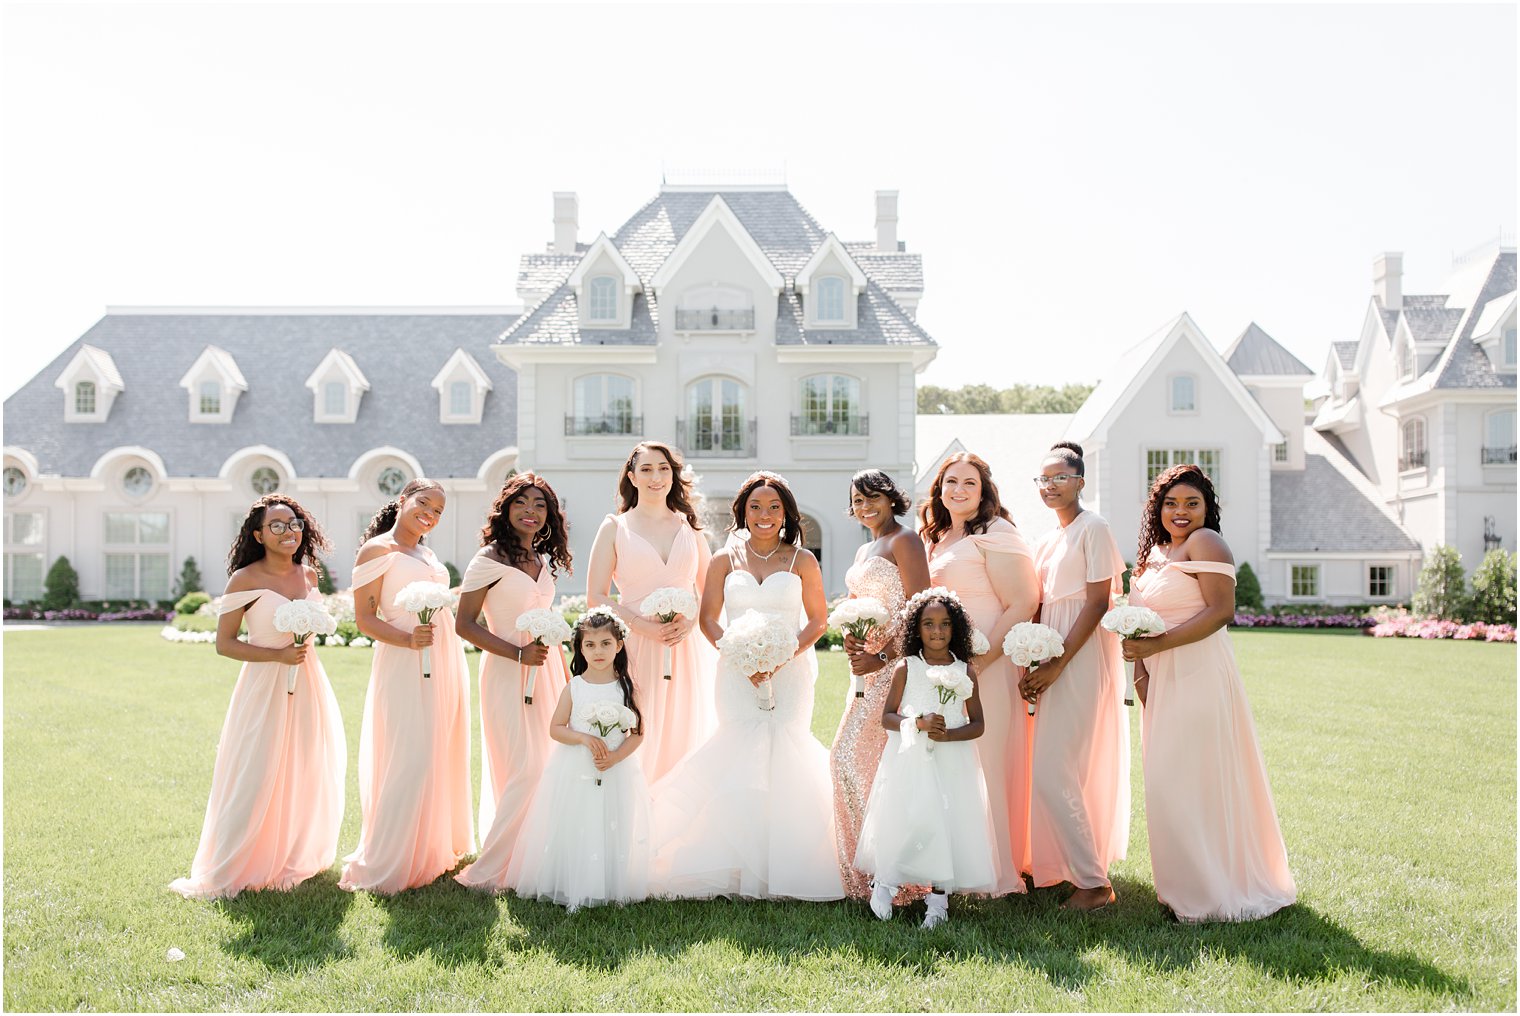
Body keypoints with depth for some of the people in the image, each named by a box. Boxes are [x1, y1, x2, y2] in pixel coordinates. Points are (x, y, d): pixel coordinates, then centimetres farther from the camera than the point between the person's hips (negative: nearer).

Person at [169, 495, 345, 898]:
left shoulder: (308, 574, 6)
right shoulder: (245, 579, -11)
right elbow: (224, 643, -10)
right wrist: (278, 655, -18)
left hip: (307, 684, 6)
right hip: (264, 686, -6)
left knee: (305, 775, 12)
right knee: (257, 780, -3)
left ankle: (293, 859, 30)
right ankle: (230, 872, 12)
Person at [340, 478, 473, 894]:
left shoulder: (427, 554, 19)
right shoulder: (377, 549, -4)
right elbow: (364, 617, -9)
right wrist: (407, 639, -24)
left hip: (447, 662, 8)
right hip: (405, 664, -8)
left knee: (443, 758, 10)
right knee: (409, 761, -10)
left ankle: (434, 852, 23)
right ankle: (384, 869, 1)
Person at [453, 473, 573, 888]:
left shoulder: (543, 560, 13)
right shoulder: (490, 558, -9)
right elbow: (464, 624, -11)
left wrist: (565, 675, 16)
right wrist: (519, 654, -18)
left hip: (545, 670, 7)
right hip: (507, 674, -7)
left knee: (547, 768, 7)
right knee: (526, 770, -9)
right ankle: (487, 871, 1)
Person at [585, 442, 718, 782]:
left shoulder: (688, 527, 12)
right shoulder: (615, 528, 4)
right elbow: (595, 597, -1)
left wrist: (691, 621, -8)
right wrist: (643, 625, -14)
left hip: (687, 649, 3)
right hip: (637, 648, -3)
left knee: (684, 740, 4)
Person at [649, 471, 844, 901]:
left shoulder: (802, 561, 5)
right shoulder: (725, 560, 8)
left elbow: (818, 619, 5)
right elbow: (708, 619, 6)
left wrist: (784, 654, -11)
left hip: (790, 670, -1)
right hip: (737, 672, 1)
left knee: (784, 757, -7)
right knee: (737, 758, -6)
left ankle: (785, 867, 4)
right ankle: (740, 868, 2)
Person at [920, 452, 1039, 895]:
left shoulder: (995, 535, -9)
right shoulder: (938, 540, 17)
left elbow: (1023, 603, -16)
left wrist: (981, 659, -20)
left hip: (987, 668, -8)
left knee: (982, 765, -4)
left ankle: (997, 875, 7)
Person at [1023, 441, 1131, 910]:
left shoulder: (1093, 527, -9)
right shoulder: (1046, 541, 15)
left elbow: (1097, 603, -14)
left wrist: (1056, 665, -17)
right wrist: (1031, 666, 0)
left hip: (1082, 658, -8)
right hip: (1052, 660, 8)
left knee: (1053, 771, -9)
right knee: (1065, 769, 13)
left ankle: (1094, 882, 0)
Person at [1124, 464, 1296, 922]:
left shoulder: (1204, 542, -8)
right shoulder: (1154, 553, 17)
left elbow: (1222, 611, -19)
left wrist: (1157, 644, -20)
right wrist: (1139, 668, 2)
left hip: (1198, 676, -9)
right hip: (1162, 680, 9)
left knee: (1192, 781, -5)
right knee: (1170, 780, 12)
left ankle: (1212, 893, 7)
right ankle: (1186, 887, 22)